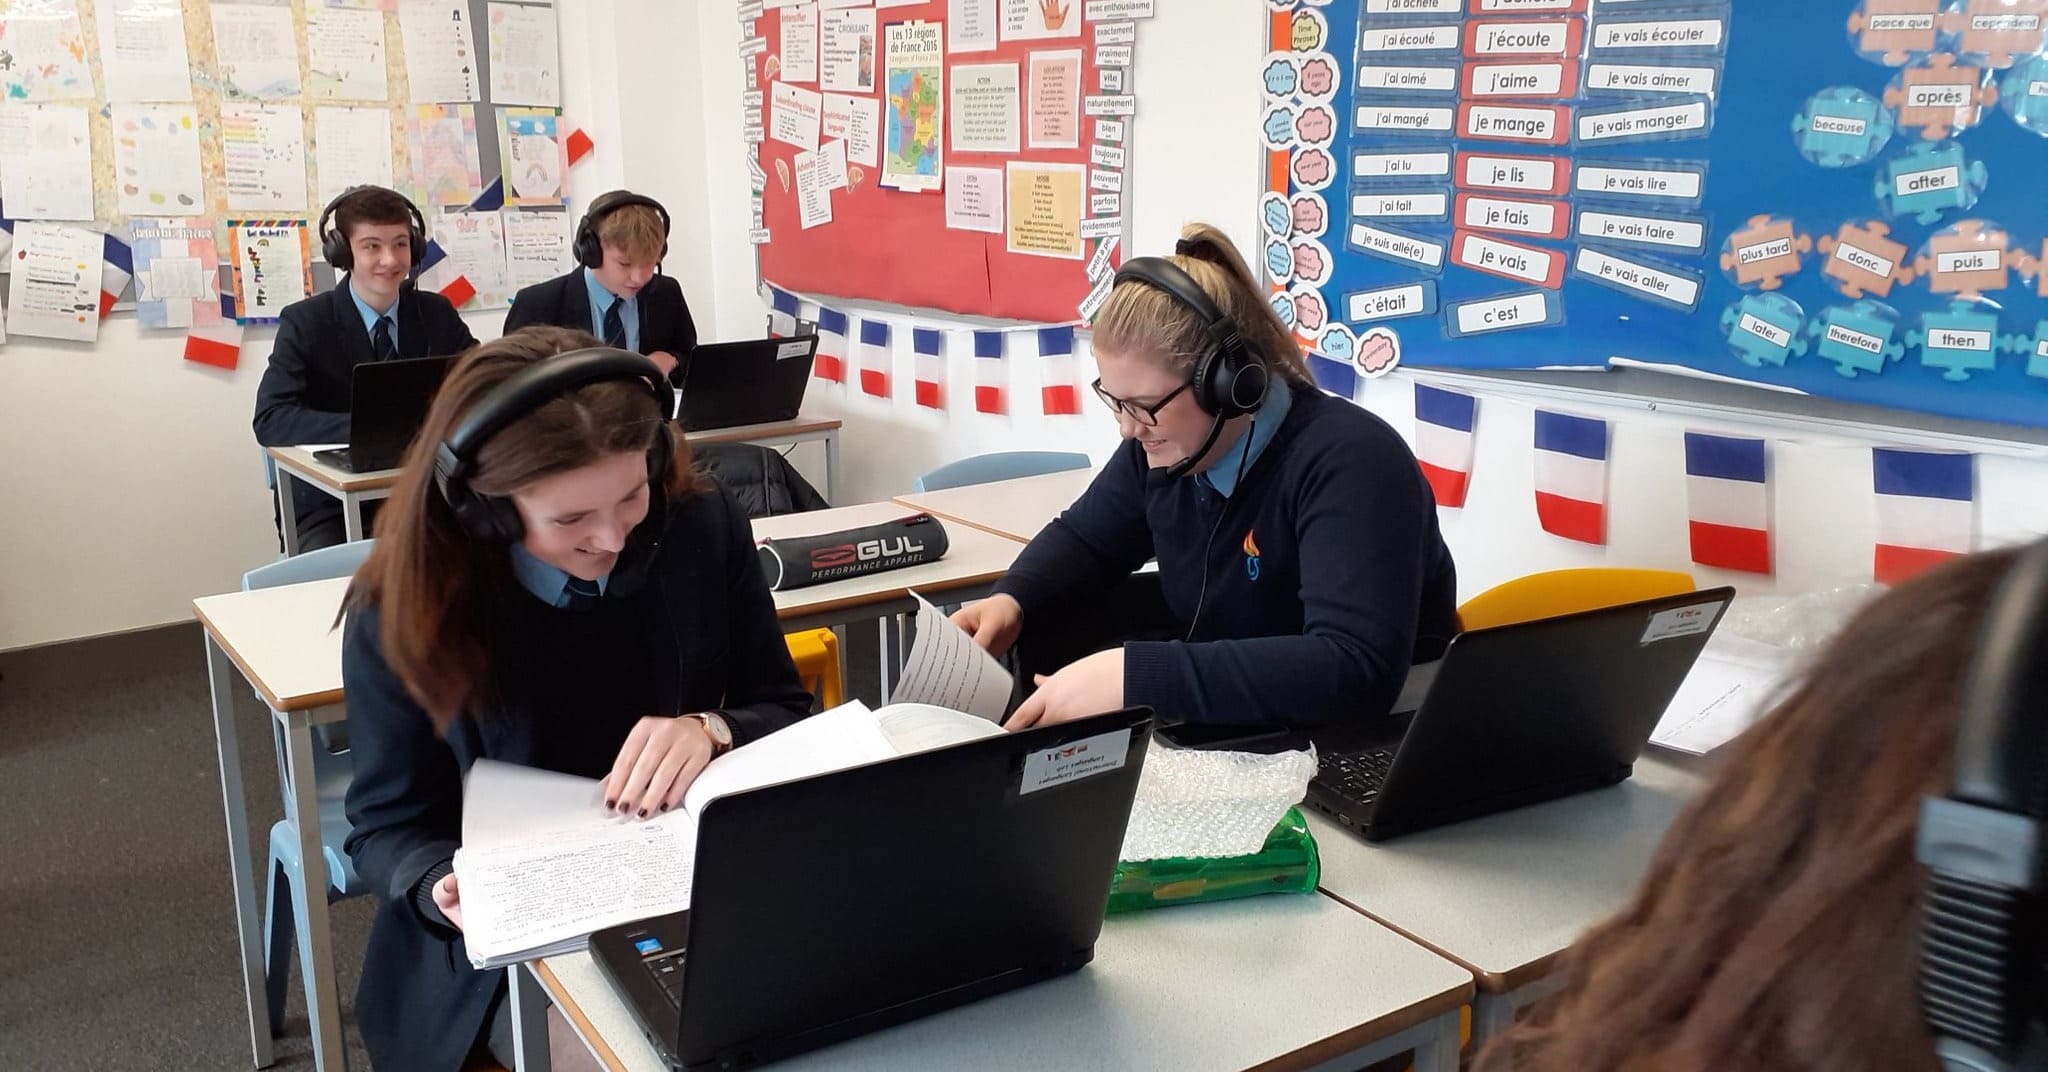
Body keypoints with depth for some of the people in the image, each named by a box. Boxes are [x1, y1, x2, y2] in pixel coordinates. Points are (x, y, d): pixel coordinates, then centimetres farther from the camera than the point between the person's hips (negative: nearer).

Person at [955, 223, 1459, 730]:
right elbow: (1084, 536, 15)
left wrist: (1132, 676, -42)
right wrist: (1010, 601, -7)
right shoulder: (1163, 444, -3)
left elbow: (1358, 671, -37)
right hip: (1220, 712, 7)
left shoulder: (1348, 463, -25)